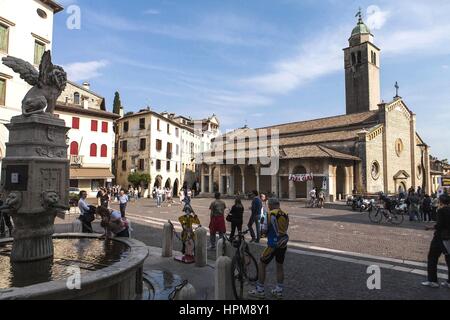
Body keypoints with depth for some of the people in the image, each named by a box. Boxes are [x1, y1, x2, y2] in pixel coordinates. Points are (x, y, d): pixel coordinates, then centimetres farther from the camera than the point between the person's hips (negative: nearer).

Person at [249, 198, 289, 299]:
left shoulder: (270, 214, -13)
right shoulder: (285, 215, 5)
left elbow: (264, 229, -12)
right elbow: (285, 229, 11)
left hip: (273, 244, -6)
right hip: (283, 244, 6)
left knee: (262, 265, 8)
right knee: (280, 266, 18)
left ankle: (260, 291, 14)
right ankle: (279, 291, 26)